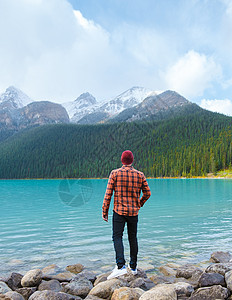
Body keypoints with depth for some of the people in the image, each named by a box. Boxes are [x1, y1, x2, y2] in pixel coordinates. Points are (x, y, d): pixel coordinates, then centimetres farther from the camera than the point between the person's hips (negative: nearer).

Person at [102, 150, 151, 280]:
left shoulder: (115, 173, -6)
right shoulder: (140, 175, 2)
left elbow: (108, 194, -8)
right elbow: (147, 193, 7)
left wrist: (105, 211, -1)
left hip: (119, 211, -3)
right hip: (134, 212, 3)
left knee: (117, 237, 0)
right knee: (133, 238, 13)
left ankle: (121, 266, -15)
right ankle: (133, 267, 23)